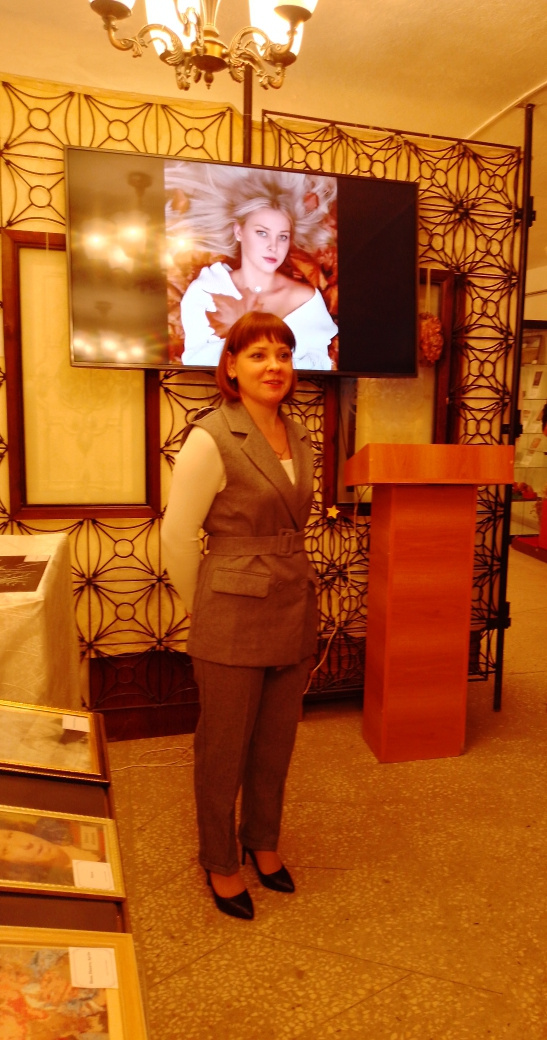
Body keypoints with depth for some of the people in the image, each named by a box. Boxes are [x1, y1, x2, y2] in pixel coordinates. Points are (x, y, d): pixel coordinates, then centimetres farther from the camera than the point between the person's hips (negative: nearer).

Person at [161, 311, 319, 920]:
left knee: (276, 743, 20)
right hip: (234, 620, -6)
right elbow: (177, 538, -11)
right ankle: (220, 863, 37)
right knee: (224, 748, 12)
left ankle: (263, 841, 45)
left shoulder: (299, 439, 6)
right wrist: (205, 613, -1)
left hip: (295, 613, 6)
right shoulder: (210, 439, -15)